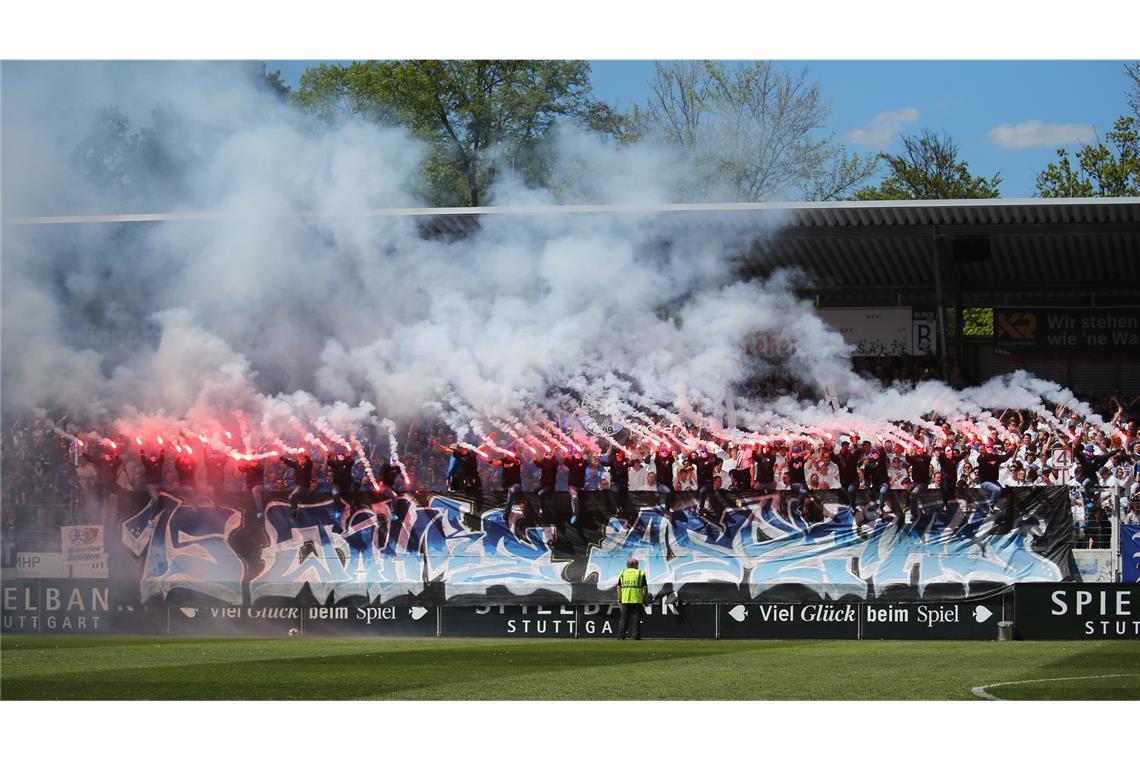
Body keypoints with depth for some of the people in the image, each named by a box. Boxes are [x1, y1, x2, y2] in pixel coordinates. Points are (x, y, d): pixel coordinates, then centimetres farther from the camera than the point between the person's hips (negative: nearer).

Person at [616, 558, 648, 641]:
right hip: (637, 600, -2)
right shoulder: (640, 574, 3)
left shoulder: (622, 573, 9)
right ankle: (636, 636, -2)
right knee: (636, 618, 1)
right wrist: (645, 599, 6)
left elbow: (619, 587, 7)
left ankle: (621, 636, 0)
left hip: (625, 600, 2)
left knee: (624, 618, 5)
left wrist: (619, 599, 11)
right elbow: (645, 587, -1)